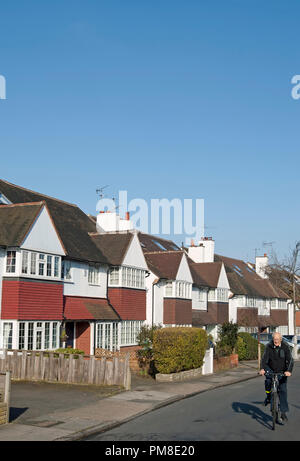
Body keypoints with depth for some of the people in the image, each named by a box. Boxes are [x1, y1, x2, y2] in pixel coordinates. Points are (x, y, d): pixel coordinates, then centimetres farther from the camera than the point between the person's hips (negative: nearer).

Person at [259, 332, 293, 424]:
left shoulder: (285, 347, -16)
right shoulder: (269, 346, -14)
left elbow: (290, 360, -24)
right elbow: (264, 358, -23)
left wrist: (289, 371, -41)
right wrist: (262, 369, -41)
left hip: (282, 372, 0)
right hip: (271, 370, 0)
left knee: (283, 390, -5)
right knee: (268, 381, -29)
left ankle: (283, 413, 1)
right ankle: (268, 397, 0)